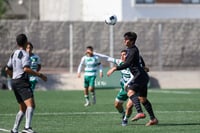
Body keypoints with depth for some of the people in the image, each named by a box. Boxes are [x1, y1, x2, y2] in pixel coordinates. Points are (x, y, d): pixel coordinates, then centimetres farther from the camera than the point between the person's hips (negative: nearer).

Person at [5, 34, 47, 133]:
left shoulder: (14, 54, 16)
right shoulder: (25, 54, -9)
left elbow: (7, 70, 22)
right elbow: (26, 69, -23)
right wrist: (40, 75, -20)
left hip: (14, 81, 9)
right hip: (22, 82, -9)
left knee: (23, 109, 18)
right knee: (31, 105, -23)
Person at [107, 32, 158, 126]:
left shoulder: (133, 51, -15)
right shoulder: (130, 49, 15)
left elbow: (127, 64, -26)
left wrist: (115, 68, -28)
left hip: (140, 75, -11)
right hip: (142, 76, 11)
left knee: (130, 92, -27)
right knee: (142, 99, 13)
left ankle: (140, 112, -40)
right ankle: (153, 119, 17)